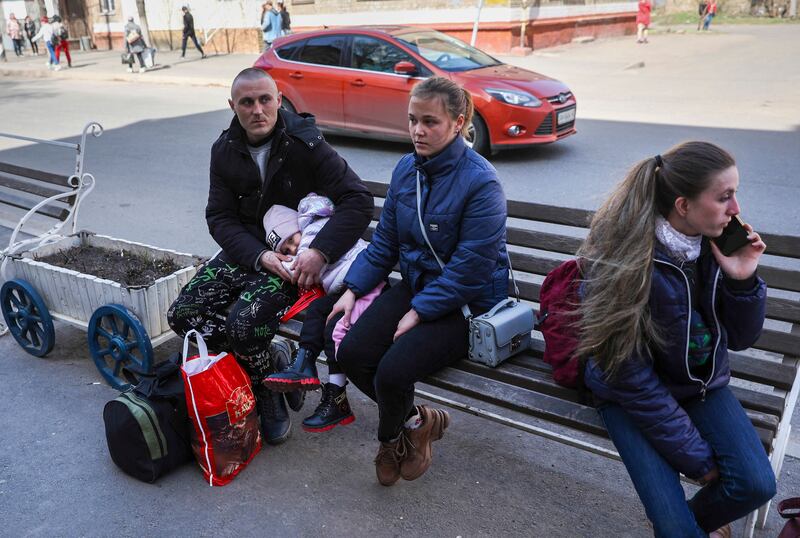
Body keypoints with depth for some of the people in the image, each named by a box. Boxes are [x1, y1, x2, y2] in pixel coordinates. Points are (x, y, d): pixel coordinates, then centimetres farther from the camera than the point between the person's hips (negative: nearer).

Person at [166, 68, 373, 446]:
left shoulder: (304, 143, -13)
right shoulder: (225, 151, 2)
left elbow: (358, 199, -18)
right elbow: (220, 217, -1)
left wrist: (320, 251, -29)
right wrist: (260, 256, -19)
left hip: (296, 257, -5)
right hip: (246, 252, 6)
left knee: (244, 322, -28)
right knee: (182, 314, -10)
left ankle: (268, 392, 2)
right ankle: (261, 372, 5)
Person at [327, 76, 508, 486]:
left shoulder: (481, 182, -19)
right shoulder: (406, 169, 3)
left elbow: (469, 269, -20)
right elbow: (384, 241, 9)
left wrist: (419, 313, -19)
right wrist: (353, 290, 0)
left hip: (466, 304, -7)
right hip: (415, 285, 7)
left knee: (393, 371, -24)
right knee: (350, 352, -14)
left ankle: (391, 438, 14)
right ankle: (415, 421, 12)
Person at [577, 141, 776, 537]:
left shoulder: (717, 243, -11)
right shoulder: (623, 261, -26)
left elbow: (740, 339, -1)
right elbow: (630, 377, -20)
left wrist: (742, 280, -21)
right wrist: (696, 456, -15)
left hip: (702, 384, 5)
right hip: (633, 395, -5)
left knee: (756, 484, -14)